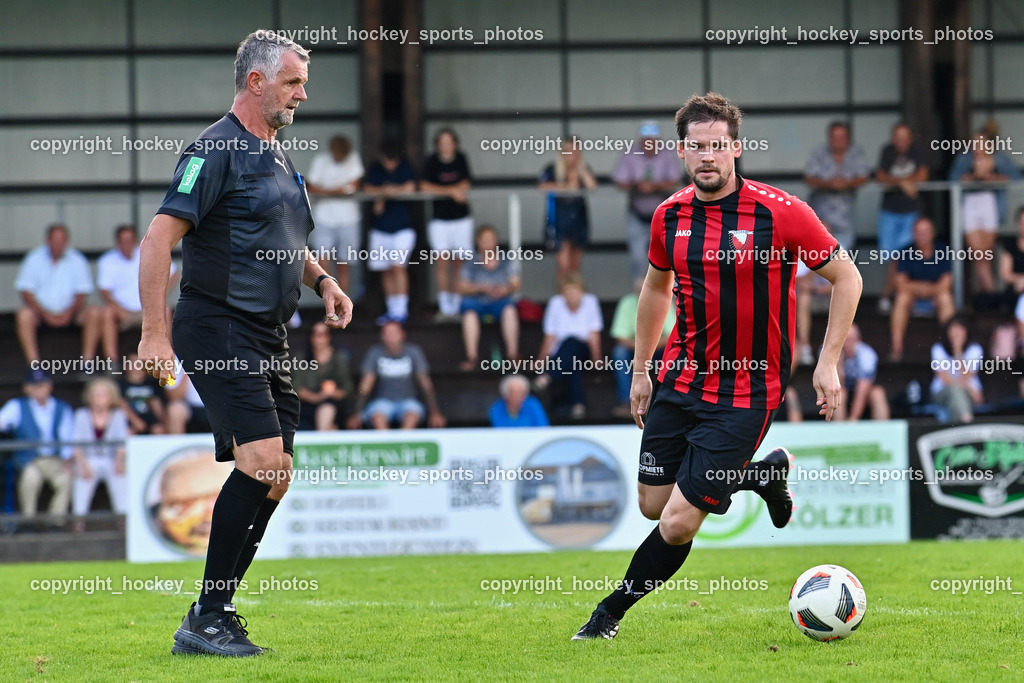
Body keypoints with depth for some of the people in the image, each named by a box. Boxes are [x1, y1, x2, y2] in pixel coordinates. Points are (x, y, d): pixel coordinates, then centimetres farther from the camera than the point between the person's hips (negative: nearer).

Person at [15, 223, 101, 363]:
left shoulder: (77, 261, 4)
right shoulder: (34, 259, 1)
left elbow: (82, 294, 3)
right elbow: (26, 292, -3)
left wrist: (69, 312, -15)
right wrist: (45, 314, -16)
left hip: (69, 313, 1)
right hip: (40, 310, -1)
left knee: (93, 314, -26)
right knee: (24, 315, -33)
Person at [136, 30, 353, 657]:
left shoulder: (277, 157, 18)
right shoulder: (218, 150, -11)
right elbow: (159, 239, -18)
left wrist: (323, 280, 14)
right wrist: (154, 335, -24)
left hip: (269, 340, 9)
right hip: (220, 332, -9)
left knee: (272, 476, 6)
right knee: (262, 461, -17)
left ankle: (217, 613, 13)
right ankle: (205, 622, -12)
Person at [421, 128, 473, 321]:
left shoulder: (461, 159, 3)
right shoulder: (432, 162, -2)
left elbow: (465, 186, 0)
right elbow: (425, 187, -12)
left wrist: (442, 190, -12)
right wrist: (452, 191, -13)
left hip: (461, 218, 1)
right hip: (439, 220, -1)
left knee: (459, 262, 1)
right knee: (442, 261, -8)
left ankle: (456, 306, 8)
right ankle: (444, 308, -6)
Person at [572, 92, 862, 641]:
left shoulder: (781, 213, -15)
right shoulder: (670, 216, 0)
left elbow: (846, 278, -5)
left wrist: (828, 364, -9)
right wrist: (640, 369, 18)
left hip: (745, 395, -5)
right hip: (681, 380, 5)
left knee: (678, 524, -9)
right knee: (653, 506, 11)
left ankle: (612, 612, 16)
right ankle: (763, 472, 33)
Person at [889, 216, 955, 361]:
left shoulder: (942, 250, -5)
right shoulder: (907, 252, -4)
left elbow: (945, 284, -8)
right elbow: (901, 284, -9)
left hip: (936, 294, 0)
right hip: (912, 295, 0)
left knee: (945, 297, -32)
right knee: (902, 298, -31)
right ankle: (896, 347, -31)